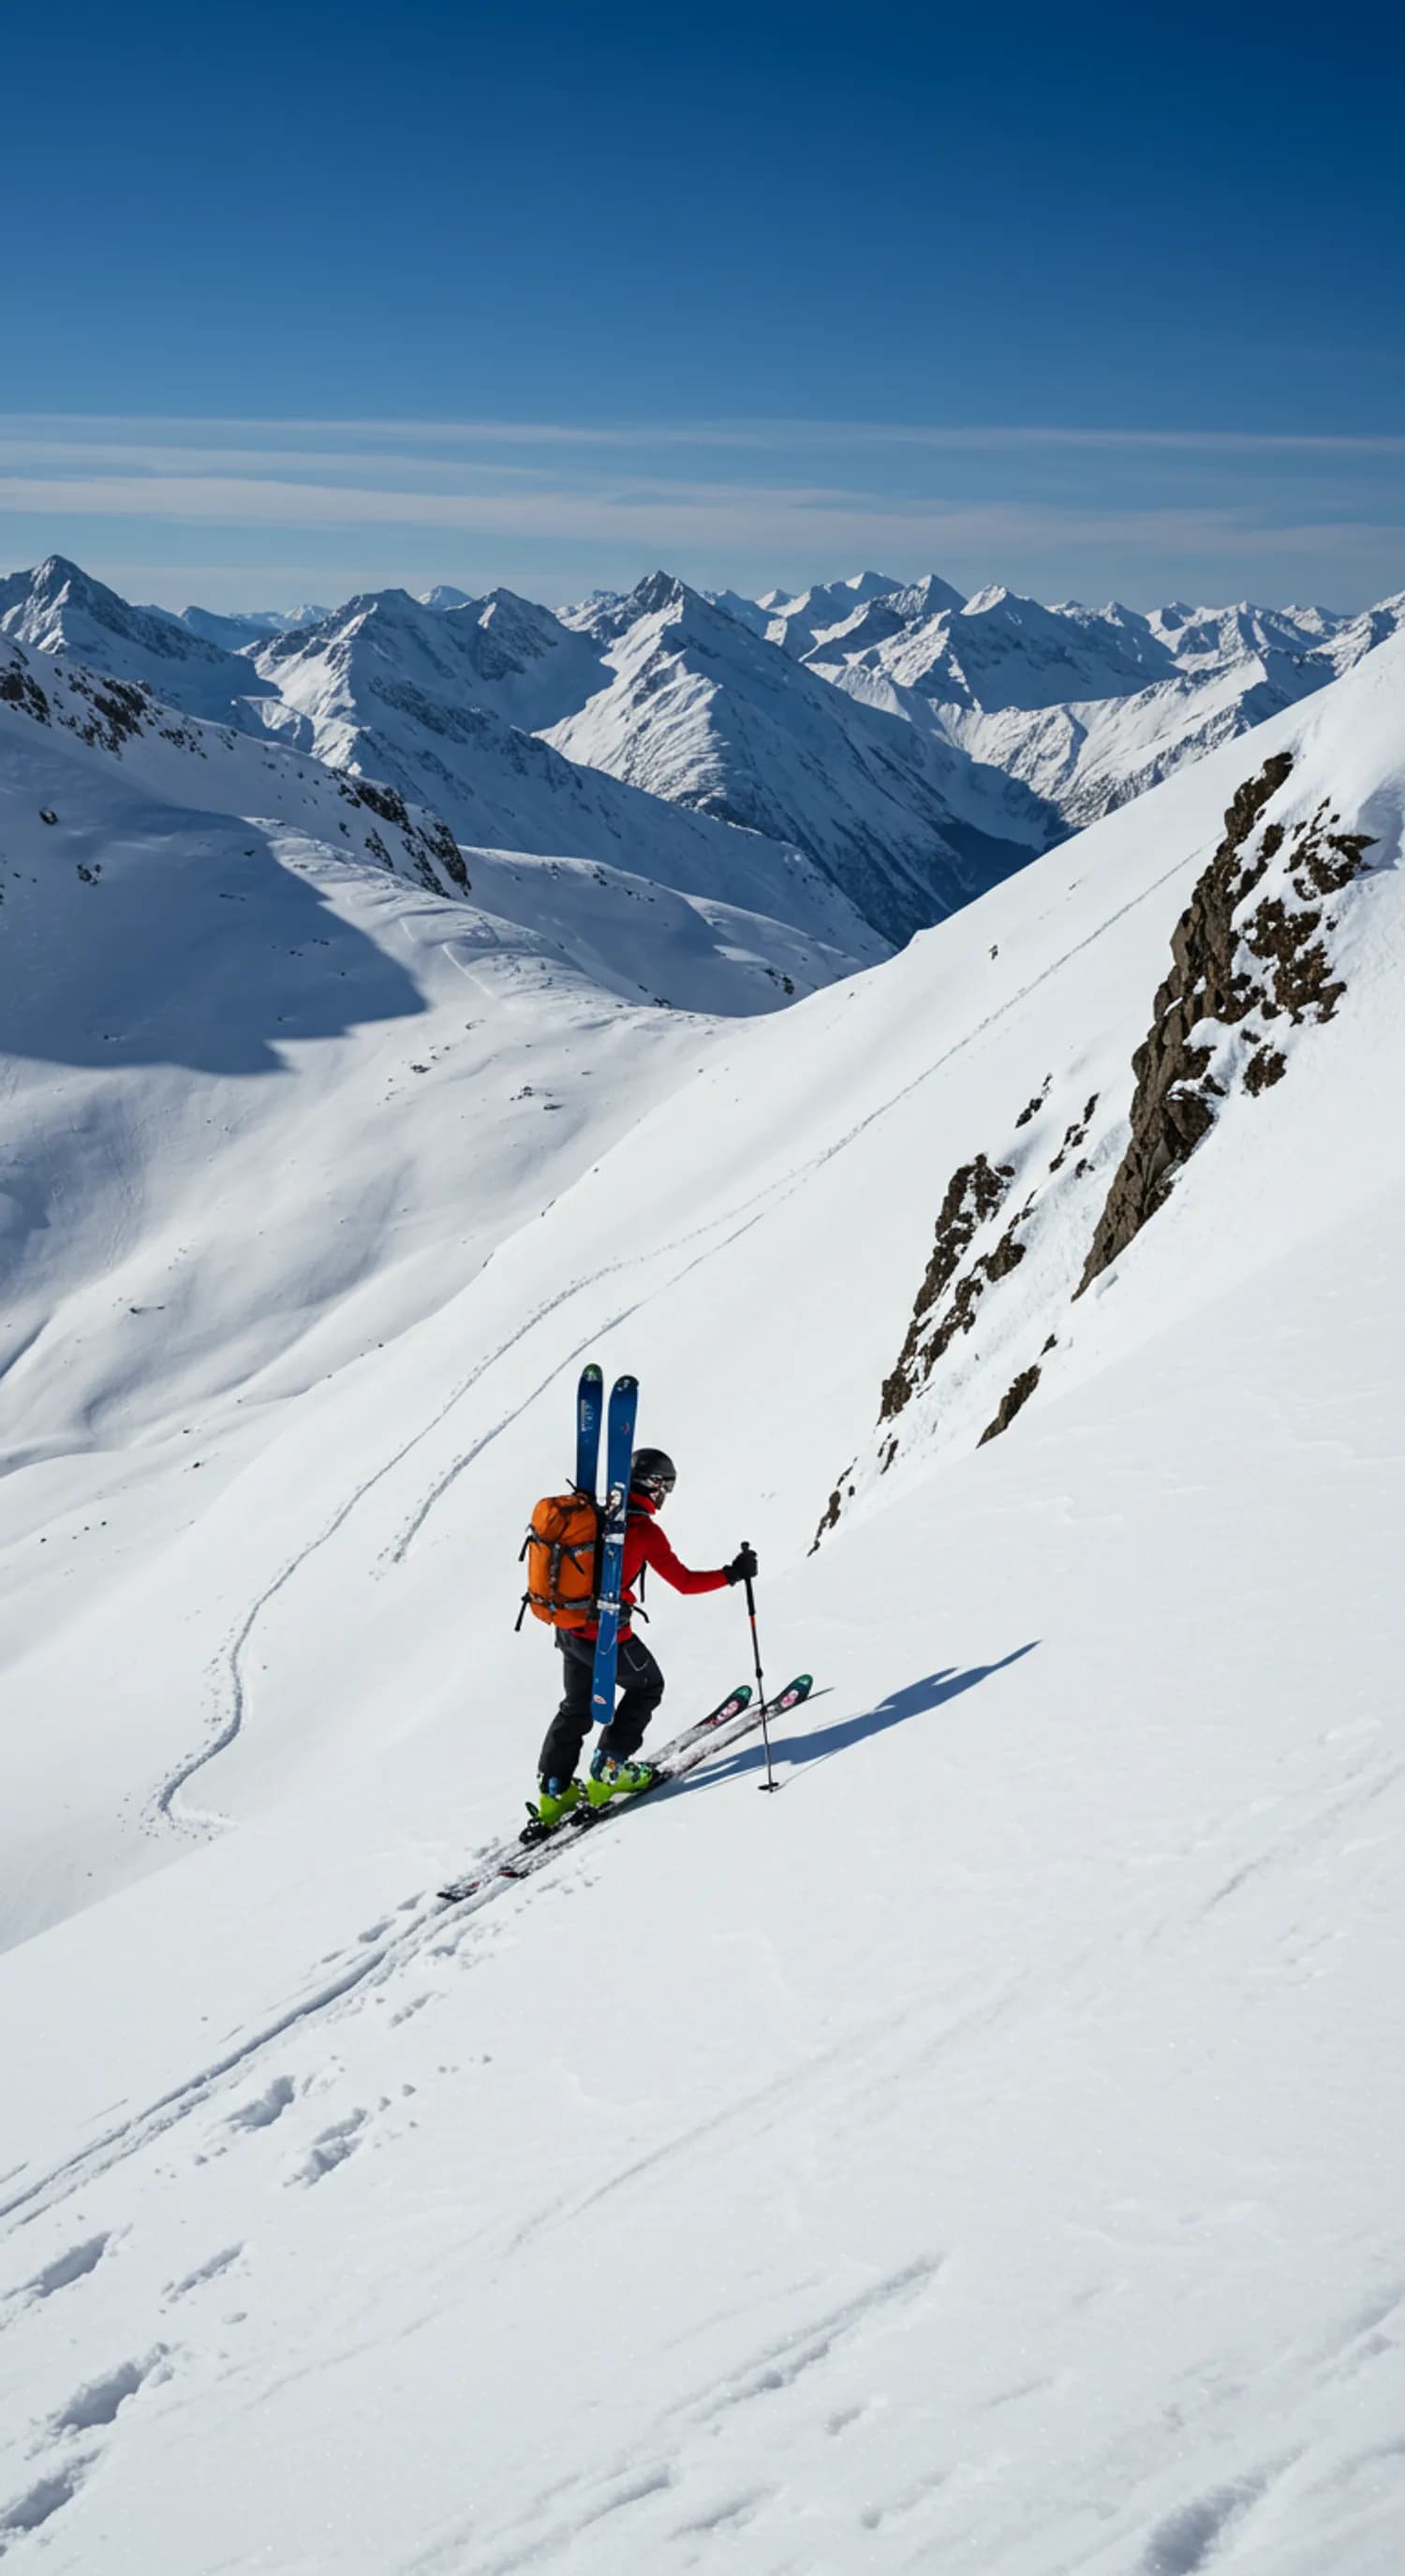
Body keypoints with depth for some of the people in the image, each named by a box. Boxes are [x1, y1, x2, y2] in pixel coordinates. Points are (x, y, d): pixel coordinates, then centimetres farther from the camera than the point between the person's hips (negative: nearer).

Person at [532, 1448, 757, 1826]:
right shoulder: (644, 1529, -14)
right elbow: (684, 1582, -13)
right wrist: (732, 1573, -6)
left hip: (568, 1628, 7)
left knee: (577, 1706, 22)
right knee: (647, 1687, 18)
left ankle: (554, 1790, 22)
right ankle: (607, 1772, 15)